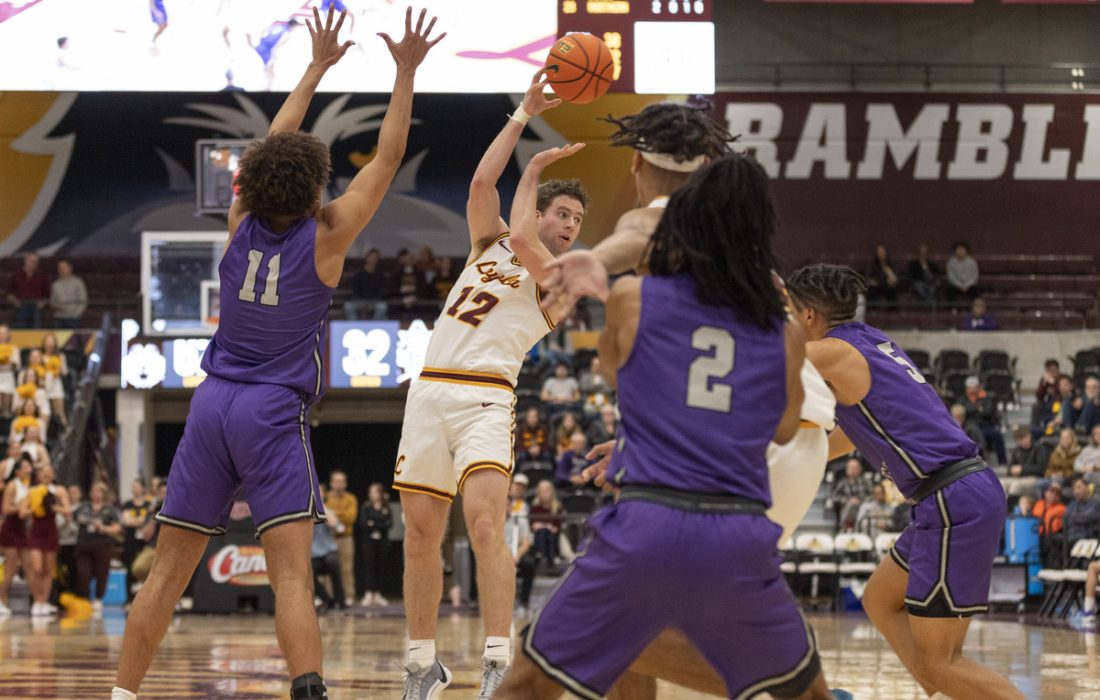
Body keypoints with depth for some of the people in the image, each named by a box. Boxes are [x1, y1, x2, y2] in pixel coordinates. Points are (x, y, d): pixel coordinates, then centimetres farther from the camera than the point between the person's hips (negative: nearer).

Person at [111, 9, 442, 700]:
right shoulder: (325, 238, -6)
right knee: (292, 570, -14)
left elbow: (275, 145, 20)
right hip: (274, 411, -5)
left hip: (213, 403, 5)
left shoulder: (243, 224, 5)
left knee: (169, 571, 7)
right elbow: (387, 158, 0)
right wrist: (407, 73, 5)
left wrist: (318, 67, 28)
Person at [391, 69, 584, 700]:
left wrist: (536, 168, 5)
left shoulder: (564, 278, 6)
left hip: (486, 397, -5)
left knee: (484, 518, -23)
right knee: (421, 530, 4)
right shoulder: (488, 243, 20)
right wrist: (525, 115, 6)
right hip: (431, 389, 5)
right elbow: (482, 184, 5)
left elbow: (520, 238, -11)